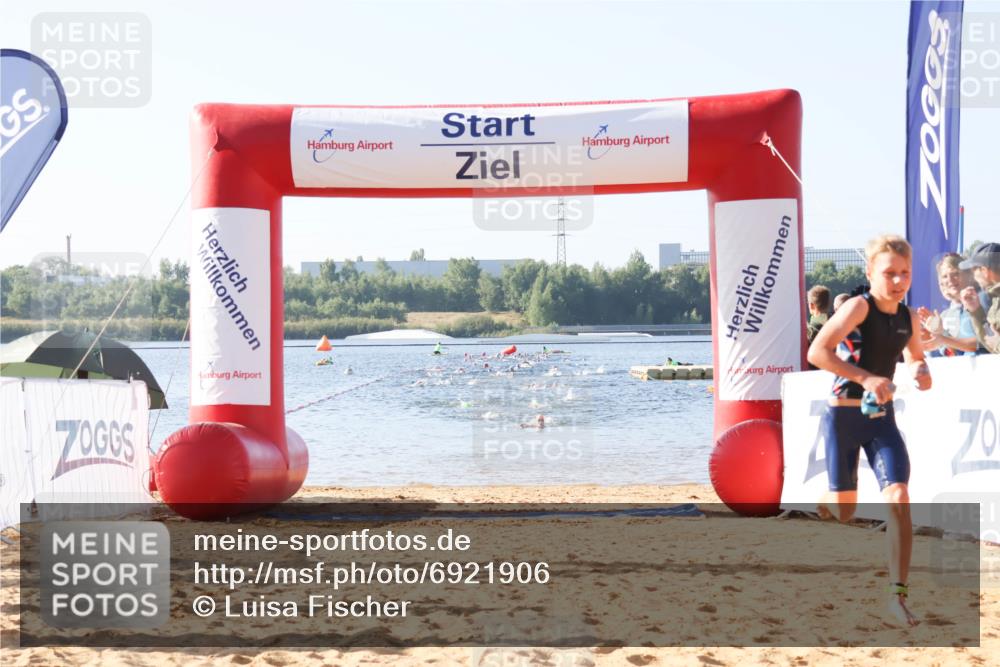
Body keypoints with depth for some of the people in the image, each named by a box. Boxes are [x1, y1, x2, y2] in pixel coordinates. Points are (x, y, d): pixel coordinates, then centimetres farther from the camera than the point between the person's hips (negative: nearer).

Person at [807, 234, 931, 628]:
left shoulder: (909, 318, 4)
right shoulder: (859, 307, -15)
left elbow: (915, 357, 22)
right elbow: (817, 352, -24)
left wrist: (920, 371, -2)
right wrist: (866, 377, -30)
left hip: (882, 418, 4)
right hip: (843, 417, -4)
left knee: (899, 499, -14)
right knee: (843, 509, 4)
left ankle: (897, 593, -11)